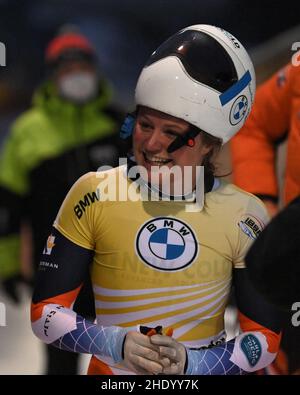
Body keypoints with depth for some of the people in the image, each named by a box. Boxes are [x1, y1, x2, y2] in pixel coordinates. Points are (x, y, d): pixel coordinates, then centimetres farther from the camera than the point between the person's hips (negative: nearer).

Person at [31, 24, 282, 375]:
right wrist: (116, 344, -23)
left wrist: (191, 363, -19)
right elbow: (46, 311, -7)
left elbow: (265, 337, -4)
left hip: (204, 369, 0)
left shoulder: (244, 217, -9)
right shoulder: (93, 195, -11)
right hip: (111, 369, 0)